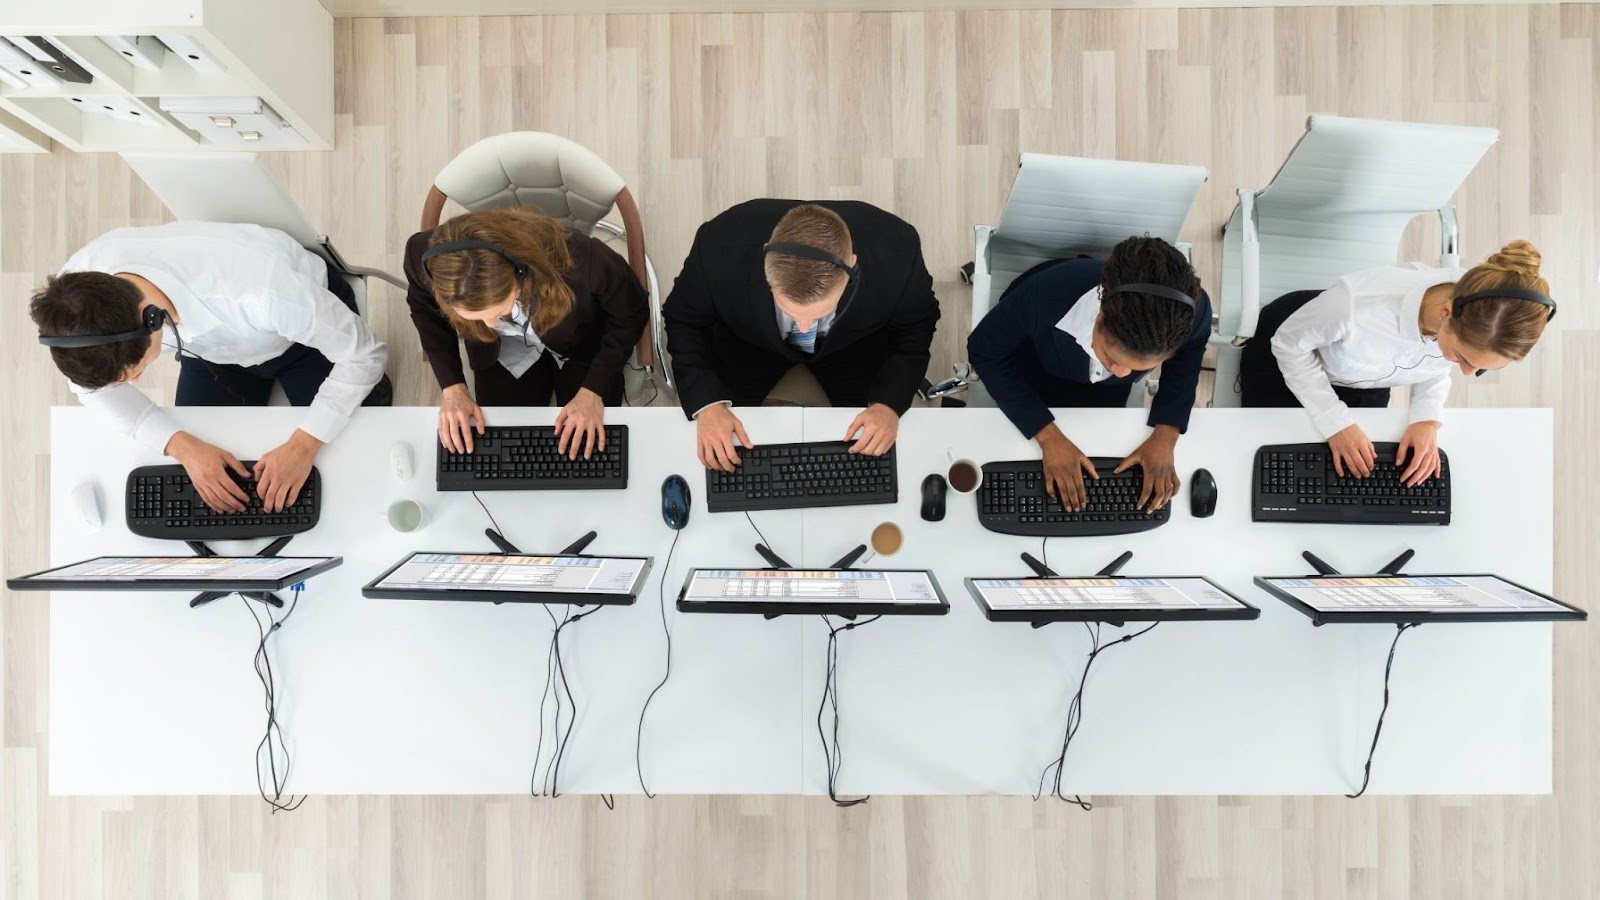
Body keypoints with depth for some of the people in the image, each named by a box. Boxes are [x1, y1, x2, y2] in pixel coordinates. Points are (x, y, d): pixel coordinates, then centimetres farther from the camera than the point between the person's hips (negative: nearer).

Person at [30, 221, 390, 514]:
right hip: (212, 346, 4)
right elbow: (94, 383, -11)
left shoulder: (258, 290, -45)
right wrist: (182, 446, -27)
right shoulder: (79, 287, -29)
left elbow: (364, 353, -31)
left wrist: (303, 444, -35)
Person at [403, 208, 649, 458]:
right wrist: (452, 385, -16)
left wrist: (593, 390, -25)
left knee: (591, 453, 4)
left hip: (582, 344, -1)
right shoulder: (425, 256, -33)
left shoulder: (582, 262, -43)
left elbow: (632, 314, -21)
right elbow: (424, 308, -7)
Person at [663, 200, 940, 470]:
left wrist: (889, 402, -31)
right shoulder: (719, 249, -38)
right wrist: (707, 403, -32)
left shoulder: (896, 255, -38)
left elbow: (915, 326, -16)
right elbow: (684, 320, -17)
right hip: (747, 341, 0)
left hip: (855, 343, 1)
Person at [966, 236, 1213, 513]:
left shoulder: (1191, 313, -39)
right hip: (1035, 365, -1)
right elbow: (985, 350, -30)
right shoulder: (1049, 294, -50)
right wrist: (1047, 435, -35)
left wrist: (1165, 434, -26)